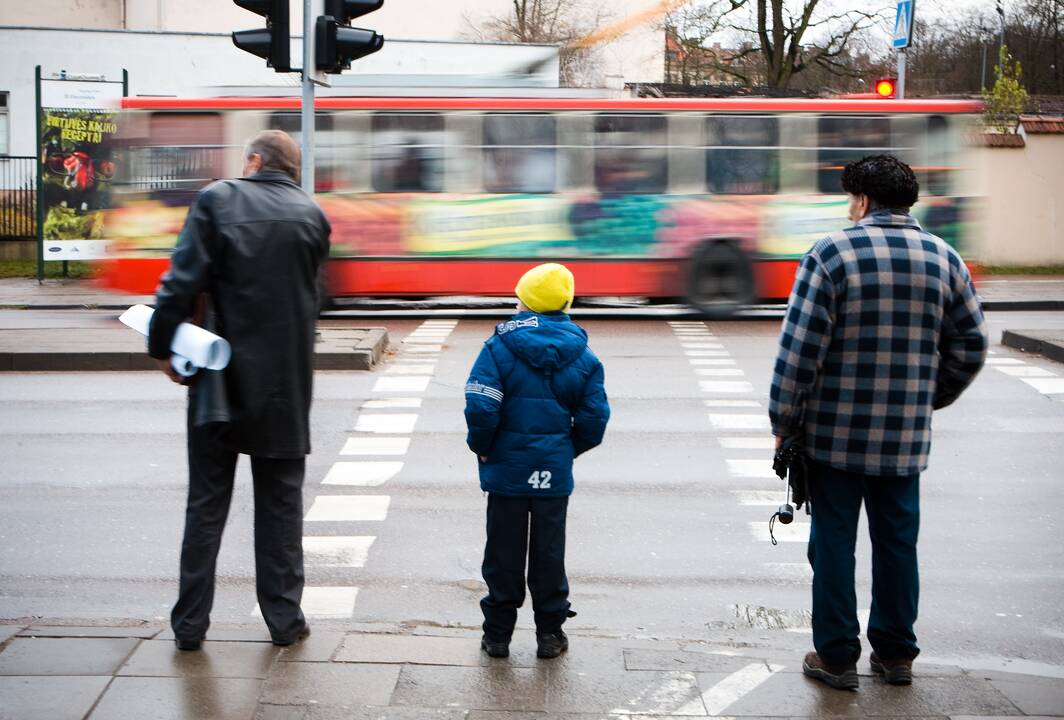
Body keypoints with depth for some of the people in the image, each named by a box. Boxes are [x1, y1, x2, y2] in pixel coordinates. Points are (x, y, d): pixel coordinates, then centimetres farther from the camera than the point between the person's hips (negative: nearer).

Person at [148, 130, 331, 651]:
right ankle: (284, 618, 14)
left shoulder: (217, 200, -6)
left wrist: (162, 344, -5)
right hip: (286, 382, 1)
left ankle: (190, 623, 11)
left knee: (206, 502, 8)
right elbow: (307, 290, 6)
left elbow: (184, 279, -12)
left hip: (220, 376, -1)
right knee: (280, 503, 11)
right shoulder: (311, 216, 1)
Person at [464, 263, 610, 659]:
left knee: (504, 551, 9)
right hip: (555, 472, 2)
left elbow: (481, 408, -18)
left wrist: (481, 447, -2)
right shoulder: (583, 355, -1)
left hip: (507, 467, -2)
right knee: (549, 551, 11)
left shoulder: (499, 347, -11)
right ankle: (550, 632, 18)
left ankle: (498, 633, 16)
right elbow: (595, 417, -1)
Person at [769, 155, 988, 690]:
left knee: (834, 542, 7)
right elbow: (971, 347, 8)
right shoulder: (943, 258, 2)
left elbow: (799, 350, -14)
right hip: (906, 439, 4)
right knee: (897, 542, 15)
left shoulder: (831, 254, -11)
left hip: (834, 434, -3)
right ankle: (895, 652, 24)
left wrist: (784, 422, -4)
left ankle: (836, 655, 13)